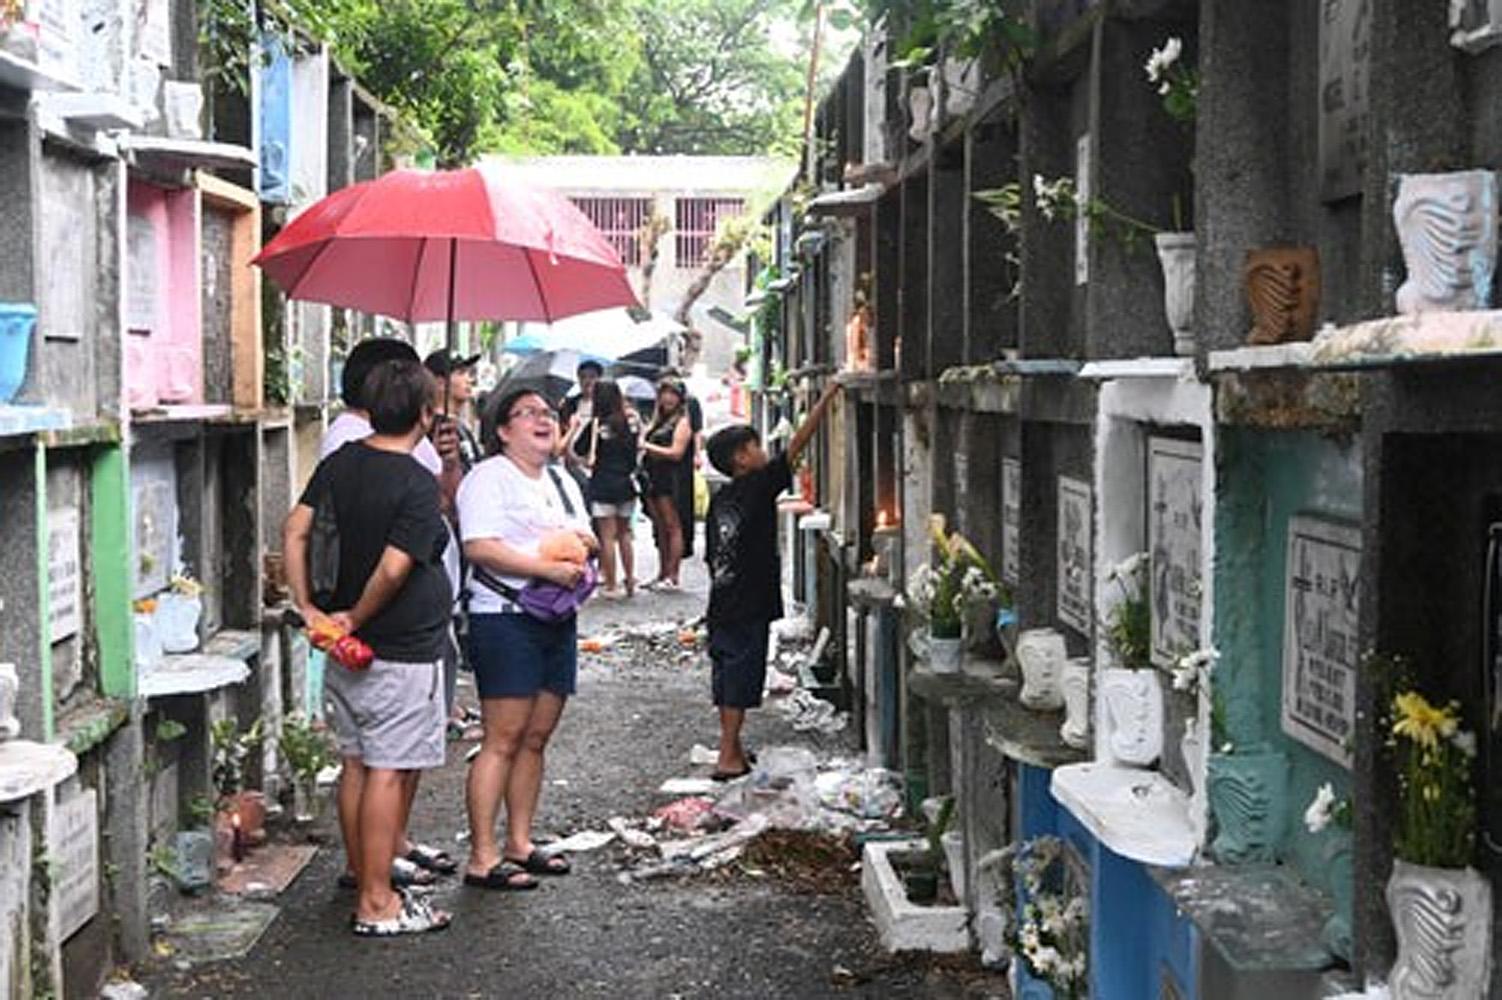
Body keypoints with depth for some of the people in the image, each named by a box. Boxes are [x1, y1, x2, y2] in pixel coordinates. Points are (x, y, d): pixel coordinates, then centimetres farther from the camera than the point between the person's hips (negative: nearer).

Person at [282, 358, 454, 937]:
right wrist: (357, 617, -9)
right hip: (403, 651, -8)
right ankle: (377, 904, 2)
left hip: (347, 649, 8)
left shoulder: (339, 464, 5)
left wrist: (308, 607, 3)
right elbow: (394, 568, -24)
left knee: (356, 764, 16)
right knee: (389, 772, -3)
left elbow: (295, 532, 4)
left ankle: (365, 879, 29)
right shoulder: (417, 484, -18)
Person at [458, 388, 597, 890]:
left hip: (557, 620, 8)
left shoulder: (563, 482, 21)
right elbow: (479, 547, -17)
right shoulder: (488, 477, -5)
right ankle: (482, 858, -5)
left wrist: (585, 543, 2)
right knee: (503, 740, -9)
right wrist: (548, 568, -21)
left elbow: (586, 541, 27)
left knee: (536, 738, 9)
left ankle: (520, 844, 18)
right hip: (505, 619, -8)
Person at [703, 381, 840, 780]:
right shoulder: (757, 487, -11)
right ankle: (728, 757, -1)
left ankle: (732, 749, 22)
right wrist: (825, 399, -7)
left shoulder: (720, 500, 9)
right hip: (749, 607, -7)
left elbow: (711, 555, 13)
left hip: (722, 606, 7)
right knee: (741, 679, -3)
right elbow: (797, 445, -11)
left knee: (727, 678, 13)